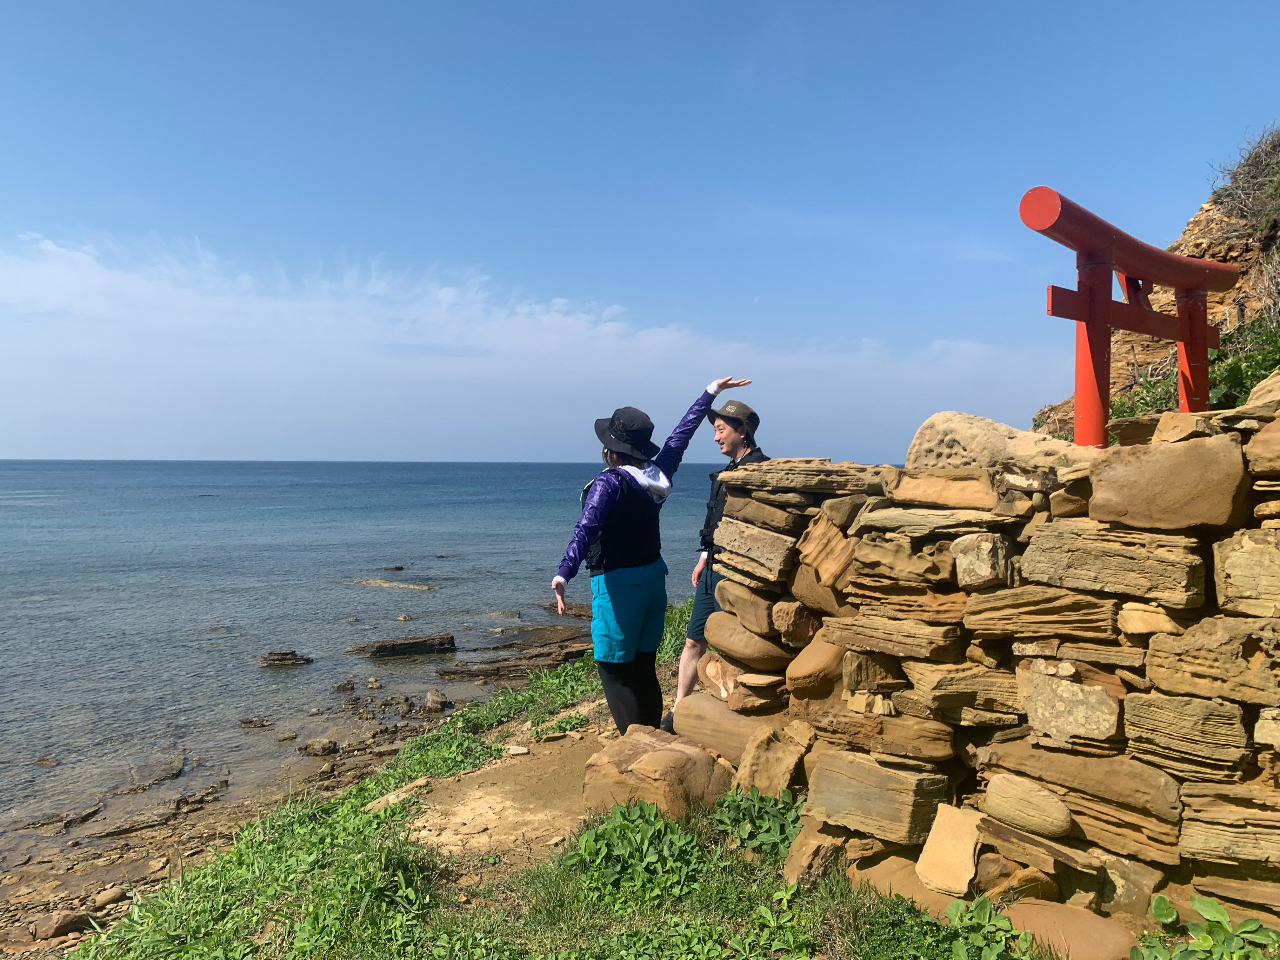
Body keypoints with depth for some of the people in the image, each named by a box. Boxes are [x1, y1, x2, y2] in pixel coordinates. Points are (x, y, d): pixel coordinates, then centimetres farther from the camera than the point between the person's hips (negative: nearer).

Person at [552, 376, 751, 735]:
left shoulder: (610, 483, -17)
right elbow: (680, 435, 14)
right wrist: (711, 392, 26)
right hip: (653, 577, 8)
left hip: (617, 584, -8)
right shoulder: (658, 474, 3)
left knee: (614, 671, 1)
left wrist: (564, 573, -42)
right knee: (644, 670, 17)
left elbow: (587, 529, -31)